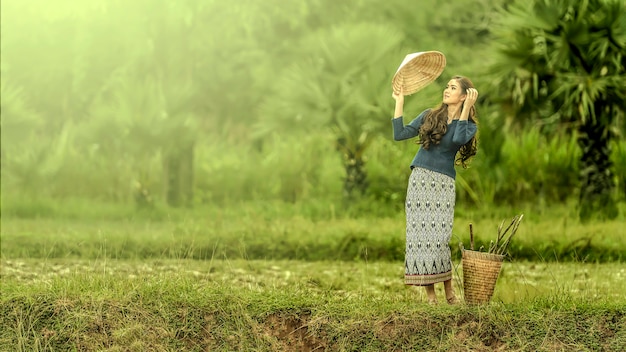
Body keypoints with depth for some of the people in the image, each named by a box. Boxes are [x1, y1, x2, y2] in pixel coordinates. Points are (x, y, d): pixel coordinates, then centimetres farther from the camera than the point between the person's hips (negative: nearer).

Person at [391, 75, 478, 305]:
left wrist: (466, 107, -17)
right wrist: (399, 102, 5)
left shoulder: (469, 125, 4)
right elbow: (400, 134, 6)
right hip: (419, 179, 3)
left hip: (443, 184, -3)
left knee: (438, 237, -12)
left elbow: (458, 139, -19)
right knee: (419, 234, -3)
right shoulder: (430, 116, 12)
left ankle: (448, 289, 3)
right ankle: (429, 292, 1)